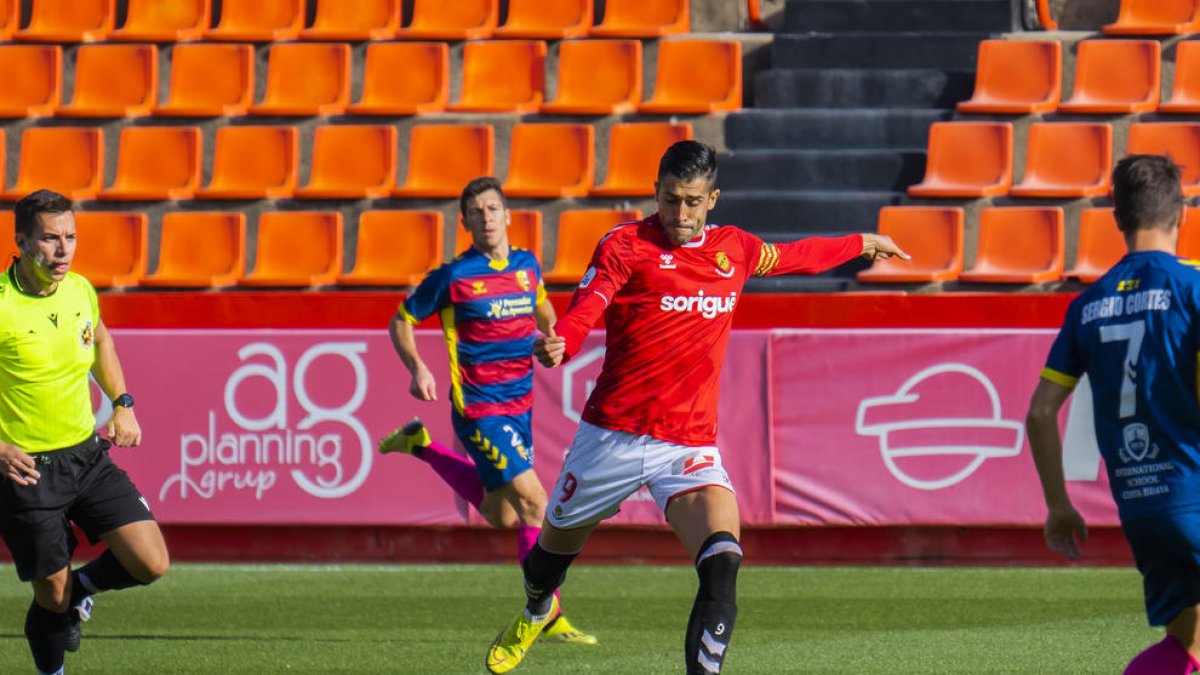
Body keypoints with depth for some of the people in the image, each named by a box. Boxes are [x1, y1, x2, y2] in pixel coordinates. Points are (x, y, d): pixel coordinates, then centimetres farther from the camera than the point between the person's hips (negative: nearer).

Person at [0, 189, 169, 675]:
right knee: (53, 598, 3)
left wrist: (122, 404, 14)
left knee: (151, 564, -5)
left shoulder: (81, 290, -1)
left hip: (88, 454, 5)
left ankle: (81, 586, 26)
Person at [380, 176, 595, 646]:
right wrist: (417, 369, -15)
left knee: (502, 516, 19)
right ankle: (550, 619, -5)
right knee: (534, 503, -14)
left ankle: (421, 446, 37)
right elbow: (401, 321, 1)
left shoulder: (527, 265, 5)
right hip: (480, 409, -7)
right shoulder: (454, 276, -10)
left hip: (520, 405, 7)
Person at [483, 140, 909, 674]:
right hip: (613, 435, -1)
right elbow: (585, 310, -21)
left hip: (691, 444, 1)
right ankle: (535, 611, 56)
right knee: (557, 546, 21)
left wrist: (861, 244, 42)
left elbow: (794, 256, 29)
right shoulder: (626, 245, -8)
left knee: (722, 559, -26)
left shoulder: (735, 249, 8)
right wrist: (557, 344, -43)